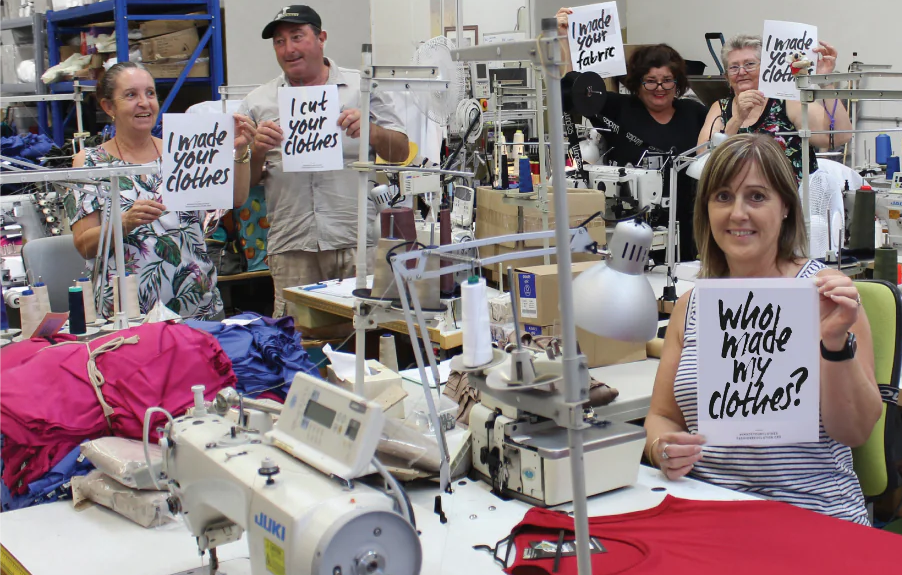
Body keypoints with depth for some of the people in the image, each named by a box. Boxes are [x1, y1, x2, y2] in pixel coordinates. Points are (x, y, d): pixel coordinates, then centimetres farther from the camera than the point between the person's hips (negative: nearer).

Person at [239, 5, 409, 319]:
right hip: (292, 246, 1)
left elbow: (401, 152, 9)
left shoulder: (361, 88, 11)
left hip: (357, 241, -1)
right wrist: (257, 151, -7)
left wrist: (370, 131, -10)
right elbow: (244, 182, 12)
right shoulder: (257, 102, 14)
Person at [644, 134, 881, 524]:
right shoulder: (691, 306, 11)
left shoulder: (823, 293, 0)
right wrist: (662, 448, -6)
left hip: (812, 518, -3)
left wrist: (837, 342, -17)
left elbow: (855, 432, -3)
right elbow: (662, 416, 17)